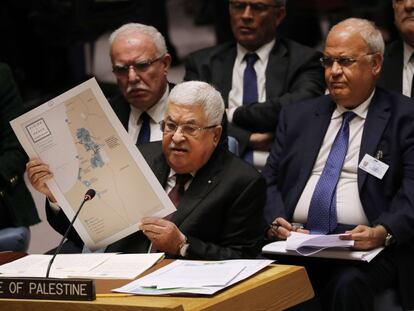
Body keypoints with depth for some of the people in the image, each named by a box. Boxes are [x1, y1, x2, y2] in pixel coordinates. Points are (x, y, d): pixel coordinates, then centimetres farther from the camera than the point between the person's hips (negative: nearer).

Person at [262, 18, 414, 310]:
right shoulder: (298, 116, 21)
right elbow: (270, 180, 17)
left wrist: (383, 232, -23)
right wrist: (274, 220, -5)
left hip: (365, 246, -3)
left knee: (348, 285, -36)